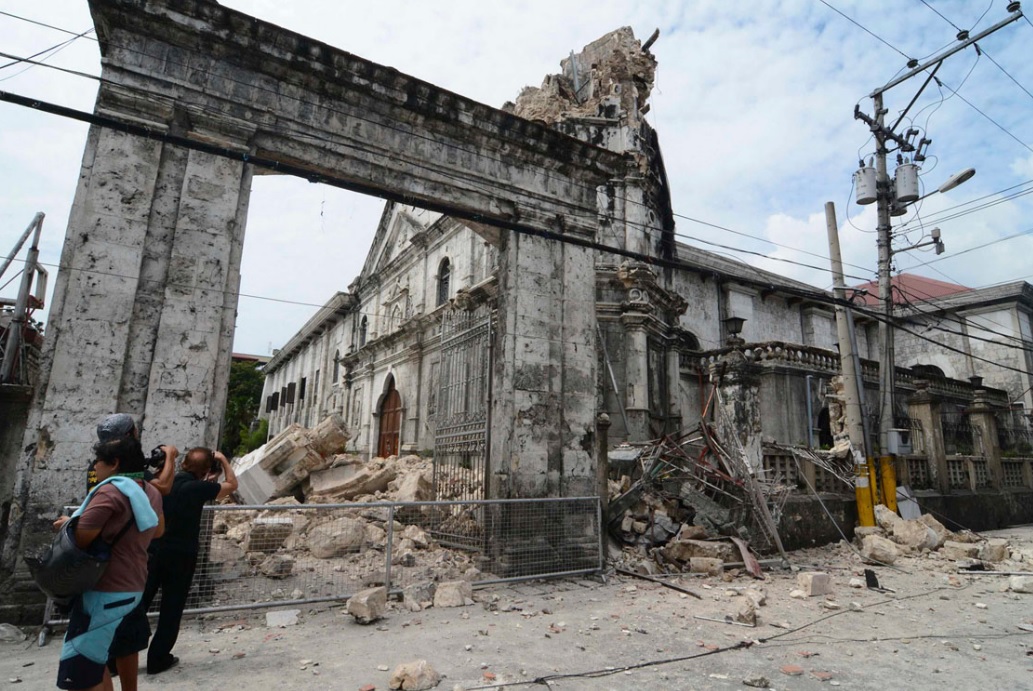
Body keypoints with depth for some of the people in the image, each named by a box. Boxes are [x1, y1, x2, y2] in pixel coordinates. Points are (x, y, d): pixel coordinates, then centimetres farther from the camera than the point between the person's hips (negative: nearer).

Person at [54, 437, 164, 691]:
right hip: (132, 587, 9)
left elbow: (79, 539, -22)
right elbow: (159, 529, 23)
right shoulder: (149, 491, 9)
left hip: (106, 592, -9)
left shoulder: (111, 490, -17)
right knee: (94, 661, 26)